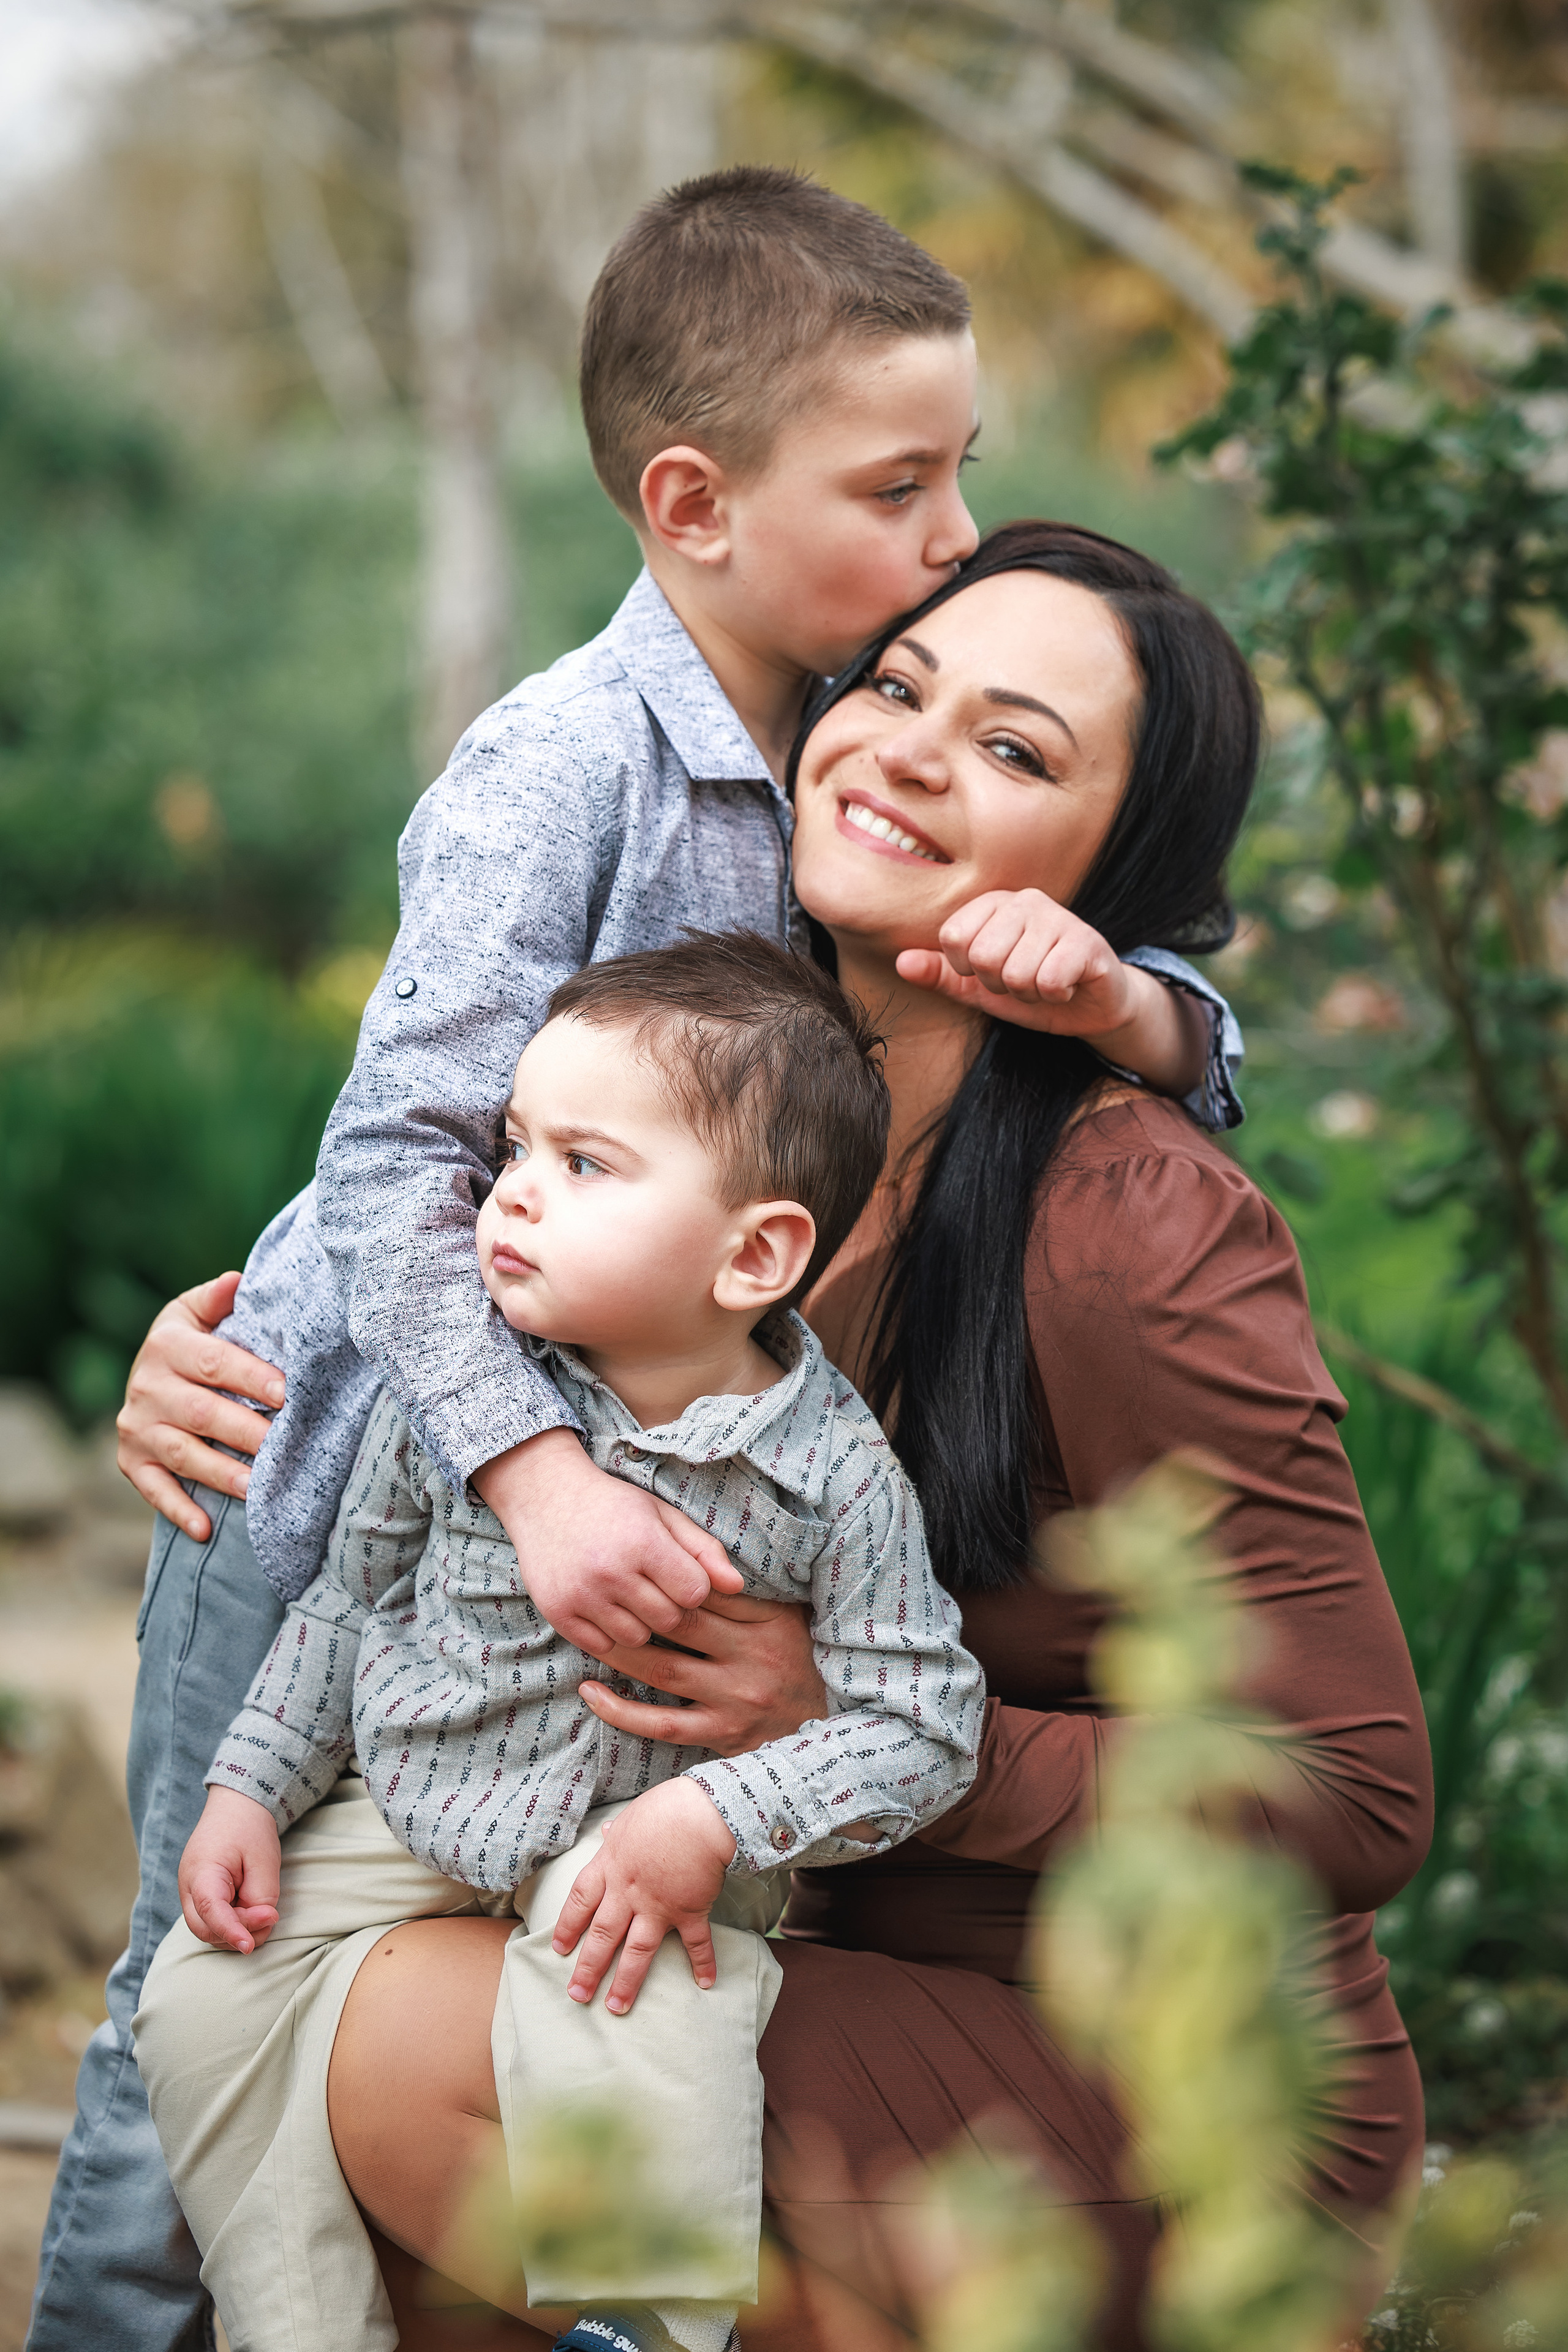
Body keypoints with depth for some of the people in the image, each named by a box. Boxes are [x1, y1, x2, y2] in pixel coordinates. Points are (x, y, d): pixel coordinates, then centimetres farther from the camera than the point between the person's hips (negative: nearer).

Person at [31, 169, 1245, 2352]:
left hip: (609, 1475, 6)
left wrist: (1116, 1001, -27)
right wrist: (536, 1471, -41)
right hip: (340, 1477, -6)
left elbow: (1201, 1057, -2)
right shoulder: (564, 766, -22)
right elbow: (400, 1163, -29)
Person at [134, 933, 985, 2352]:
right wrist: (251, 1786, 2)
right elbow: (354, 1595, 7)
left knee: (634, 2063, -33)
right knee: (204, 2000, -9)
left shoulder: (835, 1475, -20)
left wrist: (715, 1820, -29)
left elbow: (923, 1726, -18)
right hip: (406, 1804, 4)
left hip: (645, 1847, -4)